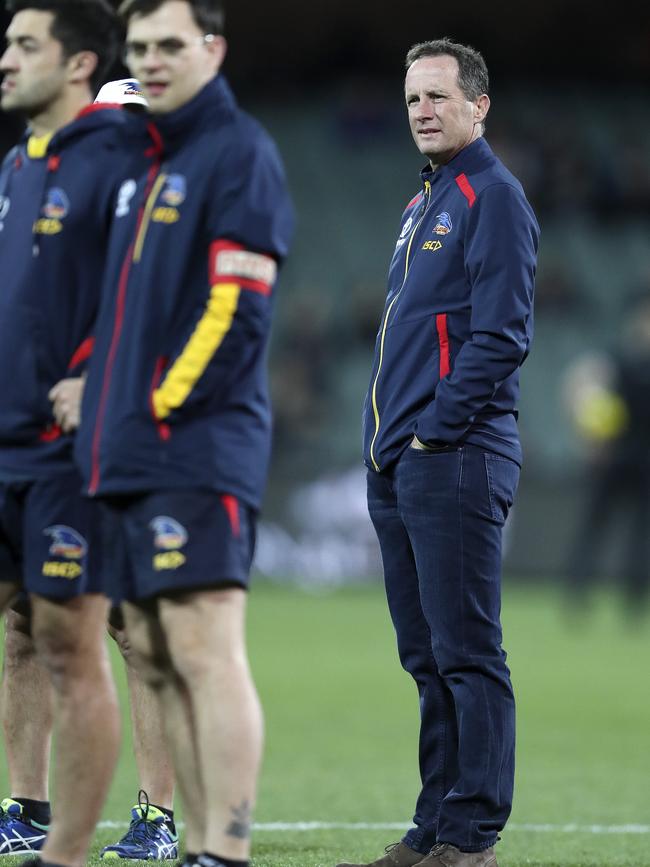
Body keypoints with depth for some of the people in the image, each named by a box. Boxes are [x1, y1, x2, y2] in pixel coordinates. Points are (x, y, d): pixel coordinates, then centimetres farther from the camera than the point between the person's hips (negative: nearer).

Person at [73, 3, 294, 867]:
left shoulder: (238, 152, -6)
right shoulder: (142, 159, 20)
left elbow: (238, 305, -14)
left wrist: (164, 405, -13)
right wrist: (103, 399, 14)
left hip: (197, 448, -9)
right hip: (132, 455, 9)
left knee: (204, 649, -13)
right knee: (157, 660, 8)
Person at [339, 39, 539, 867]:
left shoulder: (492, 198, -7)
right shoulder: (423, 203, 21)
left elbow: (502, 333, -15)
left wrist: (438, 427, -16)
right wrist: (388, 439, 14)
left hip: (455, 459, -9)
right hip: (397, 466, 9)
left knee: (466, 654, -7)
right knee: (427, 658, 11)